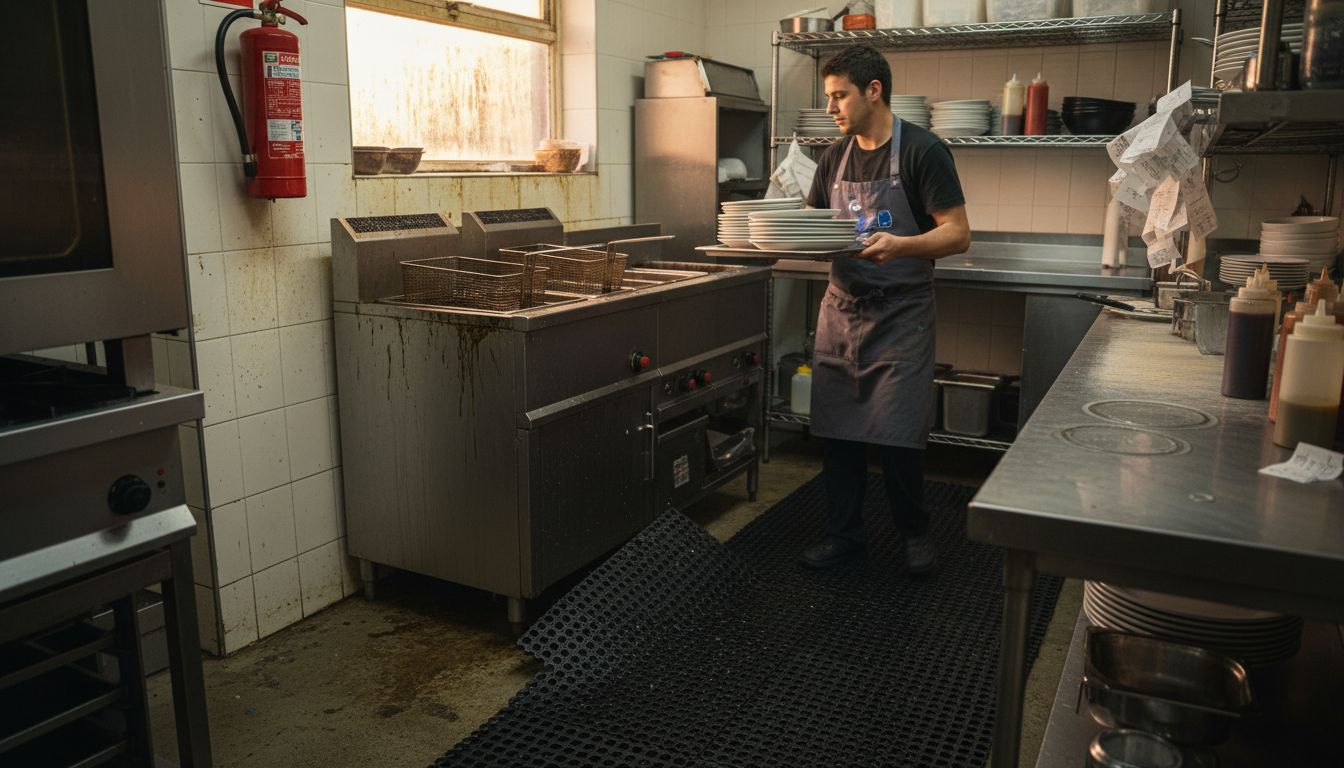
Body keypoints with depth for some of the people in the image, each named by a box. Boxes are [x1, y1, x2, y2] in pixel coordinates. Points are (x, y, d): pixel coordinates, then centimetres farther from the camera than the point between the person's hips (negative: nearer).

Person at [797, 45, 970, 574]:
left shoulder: (922, 151, -9)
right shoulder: (834, 158, 9)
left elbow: (958, 235, -12)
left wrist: (899, 245, -30)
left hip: (899, 316, -5)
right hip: (840, 309, 5)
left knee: (897, 436, -2)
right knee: (837, 431, 7)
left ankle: (915, 531, 21)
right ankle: (844, 534, 22)